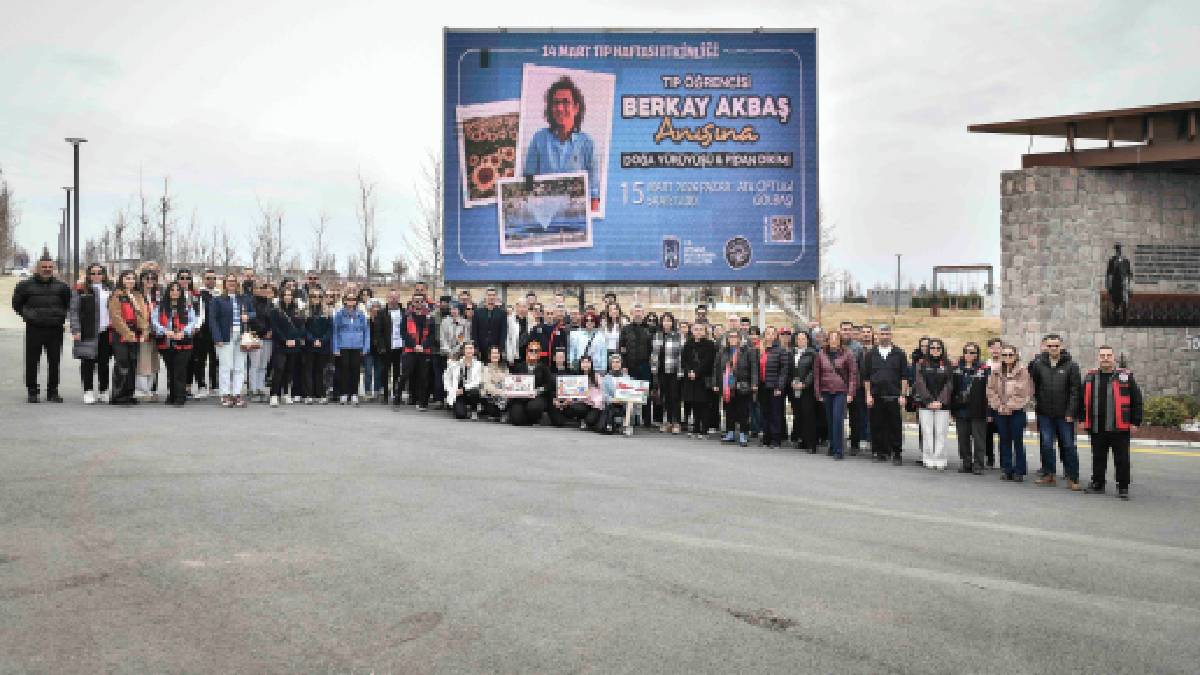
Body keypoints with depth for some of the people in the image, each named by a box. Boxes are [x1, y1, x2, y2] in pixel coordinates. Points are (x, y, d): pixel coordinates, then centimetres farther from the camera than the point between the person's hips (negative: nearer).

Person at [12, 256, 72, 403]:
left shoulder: (61, 286, 7)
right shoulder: (26, 285, 2)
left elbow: (68, 305, 20)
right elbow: (17, 304, 12)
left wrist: (61, 316, 9)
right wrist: (27, 315, 3)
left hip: (55, 330, 1)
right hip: (34, 329, -1)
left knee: (54, 362, 5)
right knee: (32, 361, 1)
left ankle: (53, 391, 14)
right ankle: (32, 391, 11)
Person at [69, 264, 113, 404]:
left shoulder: (109, 289, 13)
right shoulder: (80, 290, 0)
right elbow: (73, 311, -3)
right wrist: (76, 330, -10)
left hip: (106, 332, 4)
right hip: (88, 333, -4)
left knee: (104, 362, 9)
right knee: (88, 361, 0)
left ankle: (104, 391, 17)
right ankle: (88, 392, 6)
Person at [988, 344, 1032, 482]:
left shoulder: (1022, 371, -3)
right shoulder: (996, 371, 8)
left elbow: (1026, 391, -7)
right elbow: (991, 390, 7)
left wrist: (1011, 406, -11)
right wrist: (998, 405, -5)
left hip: (1017, 411, -3)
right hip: (1000, 412, 3)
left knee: (1018, 441, -2)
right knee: (1004, 441, 8)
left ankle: (1019, 471, 4)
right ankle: (1006, 469, 15)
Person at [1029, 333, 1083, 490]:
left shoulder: (1071, 366, -3)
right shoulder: (1038, 364, 3)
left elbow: (1075, 391, -6)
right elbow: (1033, 386, 12)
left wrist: (1070, 412, -11)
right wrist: (1037, 403, 4)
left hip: (1064, 414, -2)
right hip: (1045, 414, 2)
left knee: (1068, 445, 3)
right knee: (1046, 445, 6)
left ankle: (1072, 478, 9)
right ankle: (1048, 474, 18)